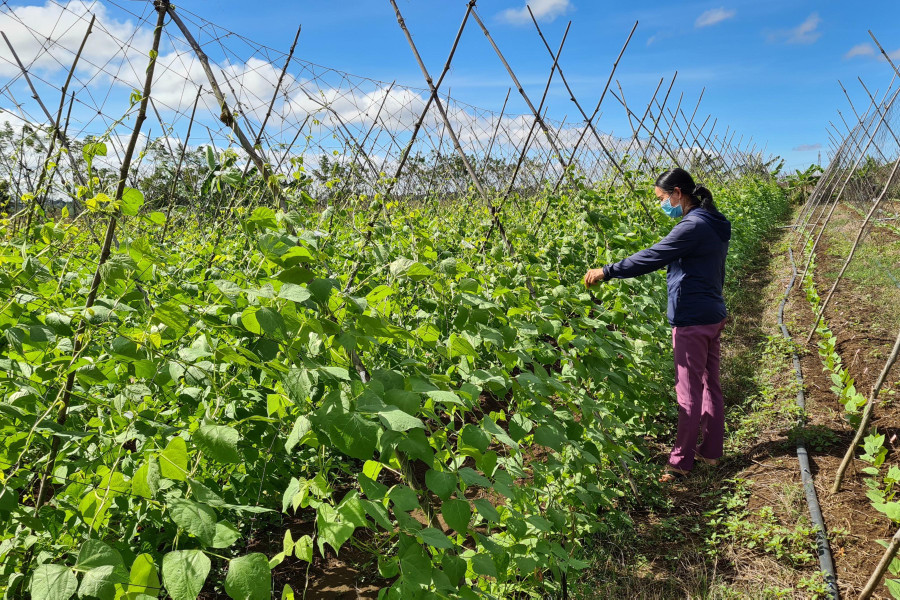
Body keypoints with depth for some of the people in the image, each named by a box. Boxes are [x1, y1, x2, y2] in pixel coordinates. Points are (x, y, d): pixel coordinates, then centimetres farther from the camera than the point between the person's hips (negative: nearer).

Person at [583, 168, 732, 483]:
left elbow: (652, 257, -25)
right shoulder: (714, 224, 11)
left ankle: (681, 461, 9)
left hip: (692, 321, -10)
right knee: (709, 385, 16)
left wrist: (606, 271, -21)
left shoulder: (693, 226, -20)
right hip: (712, 315, 10)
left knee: (689, 392, -1)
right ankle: (710, 451, 27)